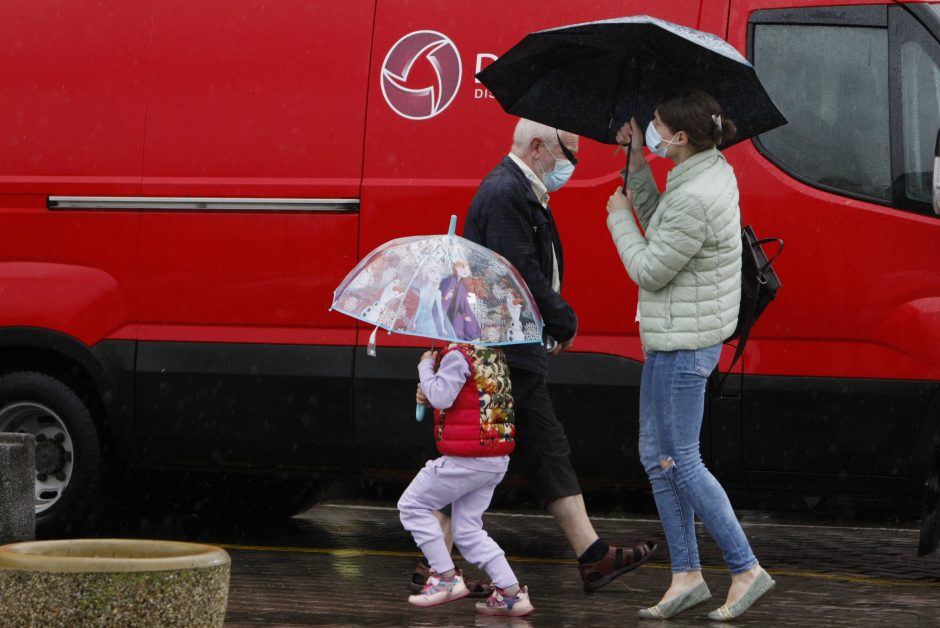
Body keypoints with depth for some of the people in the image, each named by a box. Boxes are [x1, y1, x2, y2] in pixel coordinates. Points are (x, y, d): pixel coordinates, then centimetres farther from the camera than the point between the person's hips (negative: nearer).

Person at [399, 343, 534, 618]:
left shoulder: (458, 355, -15)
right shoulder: (493, 352, 14)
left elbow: (441, 397, -22)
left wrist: (426, 366, -5)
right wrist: (430, 396, 8)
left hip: (467, 460, -9)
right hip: (497, 460, 9)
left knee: (412, 505, 7)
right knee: (468, 530, 15)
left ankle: (446, 577, 4)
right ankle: (511, 592, 6)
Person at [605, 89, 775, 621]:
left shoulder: (695, 199, -26)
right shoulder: (712, 172, 5)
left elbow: (649, 270, -18)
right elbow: (661, 230, 15)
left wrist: (619, 216, -4)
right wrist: (637, 166, 8)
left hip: (683, 346, -11)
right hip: (672, 338, 11)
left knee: (682, 461, -3)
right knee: (657, 455, 15)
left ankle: (747, 570, 2)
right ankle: (687, 576, 18)